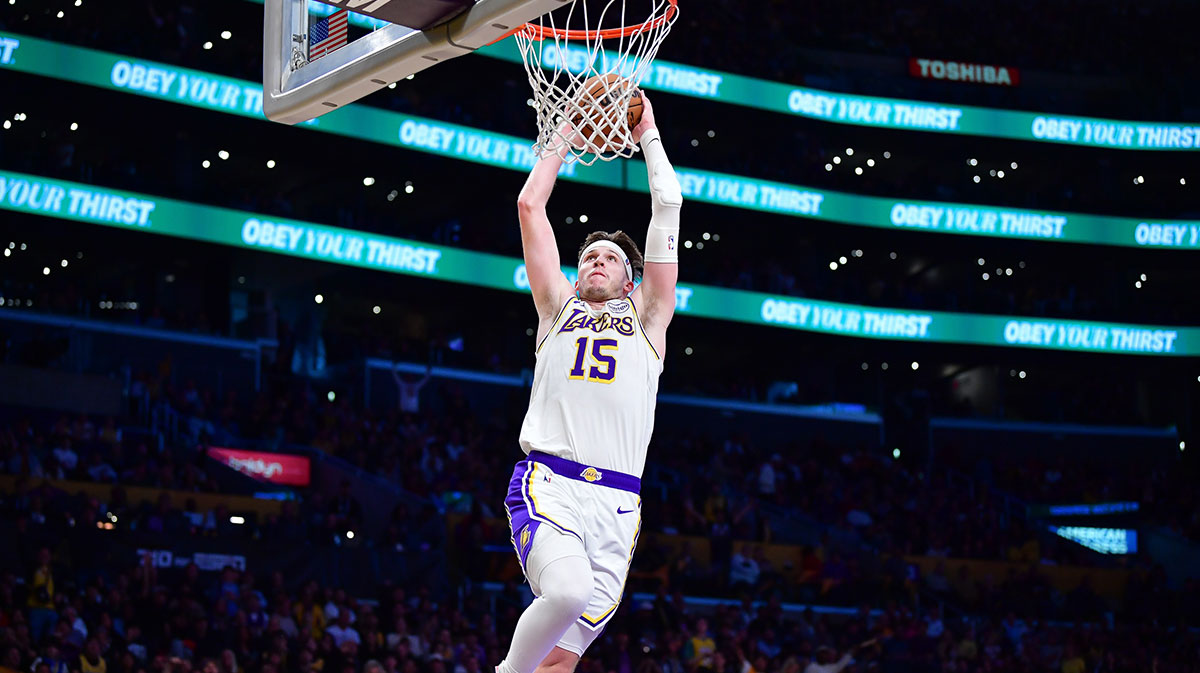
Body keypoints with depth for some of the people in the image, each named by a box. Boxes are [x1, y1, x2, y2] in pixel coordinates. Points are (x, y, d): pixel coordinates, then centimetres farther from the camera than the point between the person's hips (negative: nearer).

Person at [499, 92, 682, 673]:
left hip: (616, 504, 2)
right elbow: (529, 205, 20)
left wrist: (648, 136, 28)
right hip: (548, 484, -1)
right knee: (568, 590, -31)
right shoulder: (558, 308, 22)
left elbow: (668, 208, 21)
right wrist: (567, 133, 27)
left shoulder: (646, 317, 23)